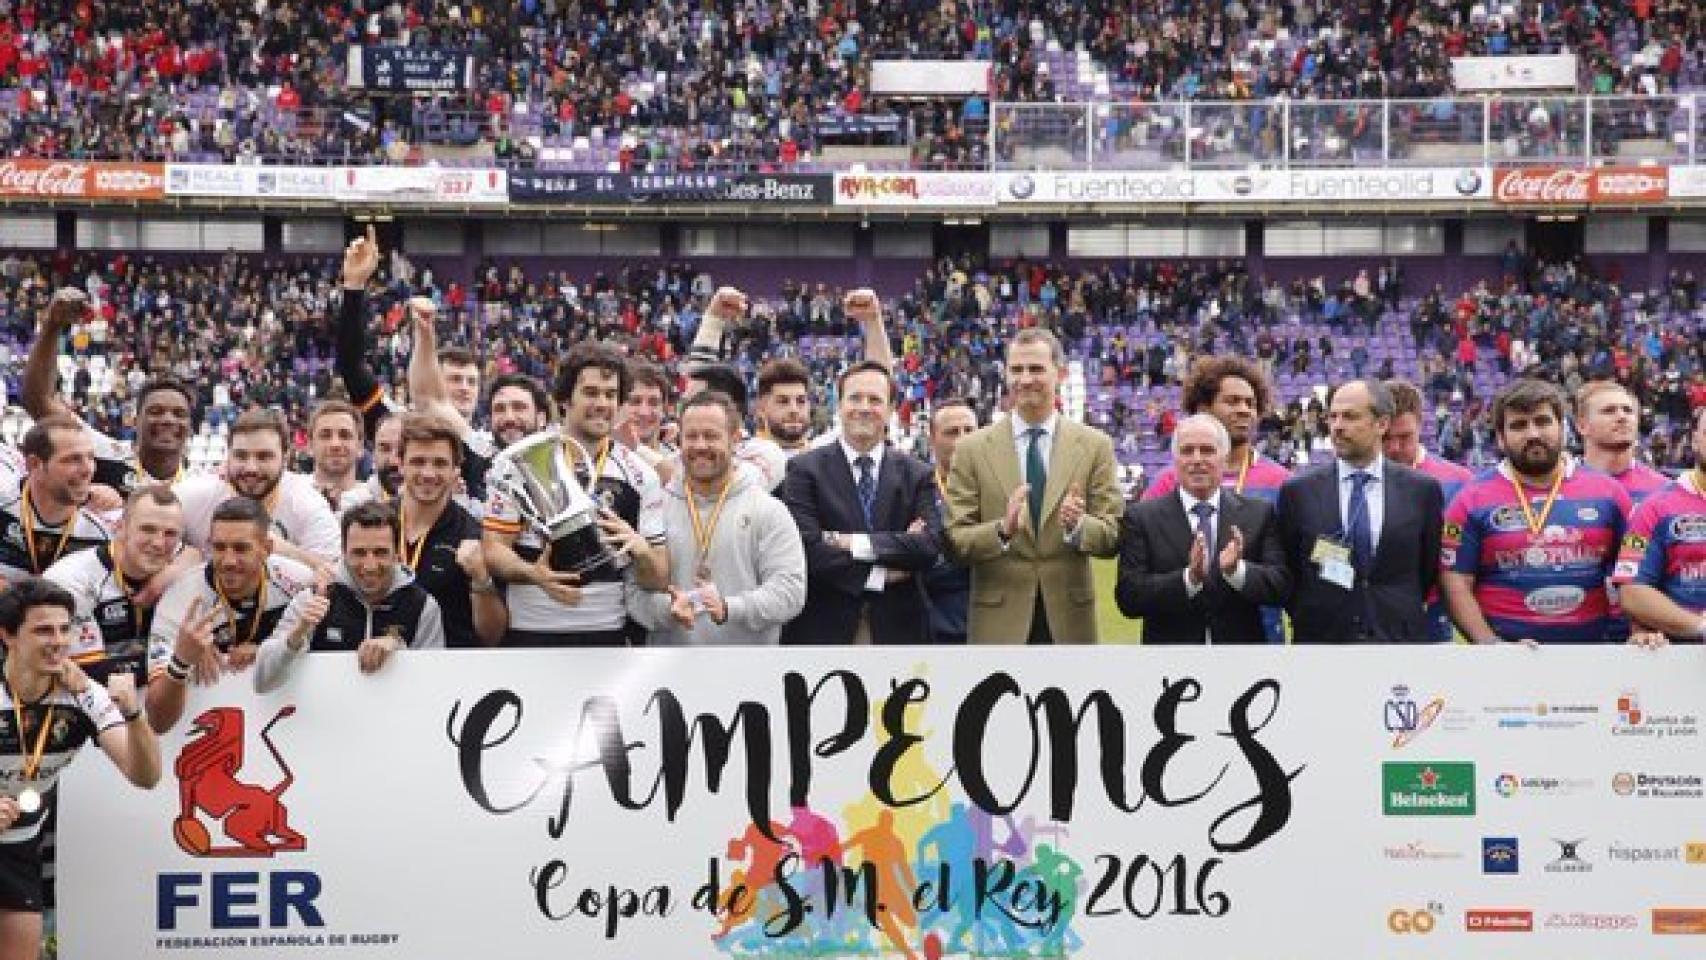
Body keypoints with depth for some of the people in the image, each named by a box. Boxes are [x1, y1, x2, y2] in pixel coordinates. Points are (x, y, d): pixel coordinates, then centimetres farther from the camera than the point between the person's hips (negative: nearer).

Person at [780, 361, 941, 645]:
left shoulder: (915, 474, 9)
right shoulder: (805, 470, 1)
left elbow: (930, 547, -5)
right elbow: (808, 550, -11)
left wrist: (859, 544, -13)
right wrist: (880, 574, -10)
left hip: (896, 631, 2)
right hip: (823, 629, -2)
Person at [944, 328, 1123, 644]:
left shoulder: (1095, 446, 5)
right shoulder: (973, 450, 3)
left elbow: (1113, 537, 2)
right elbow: (955, 540, -1)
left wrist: (1078, 525, -19)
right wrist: (1002, 530, -20)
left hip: (1068, 620, 1)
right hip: (999, 622, -1)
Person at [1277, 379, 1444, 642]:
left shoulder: (1422, 490, 3)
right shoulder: (1298, 491, 3)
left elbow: (1429, 572, 10)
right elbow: (1288, 574, 9)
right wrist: (1310, 622, 3)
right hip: (1322, 638, 0)